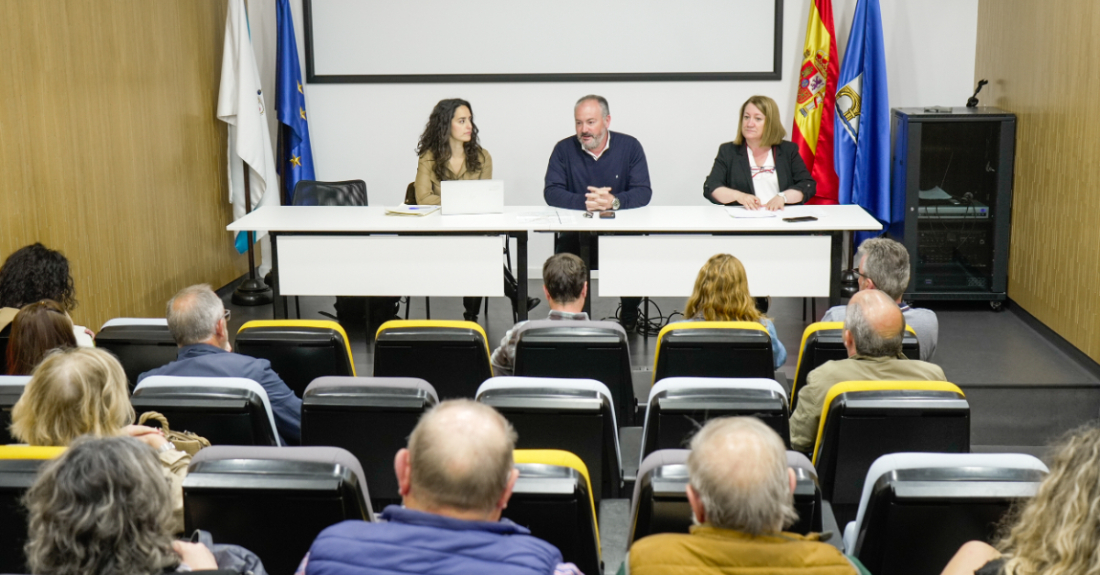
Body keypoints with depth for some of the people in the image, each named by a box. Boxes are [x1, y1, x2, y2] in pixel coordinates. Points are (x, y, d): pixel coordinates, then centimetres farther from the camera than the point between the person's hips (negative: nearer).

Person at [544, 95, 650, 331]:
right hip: (575, 233, 0)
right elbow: (551, 192, -8)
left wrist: (614, 201, -27)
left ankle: (629, 314, 6)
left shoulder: (630, 147, 0)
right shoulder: (564, 149, 1)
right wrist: (584, 202, -25)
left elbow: (643, 193, -7)